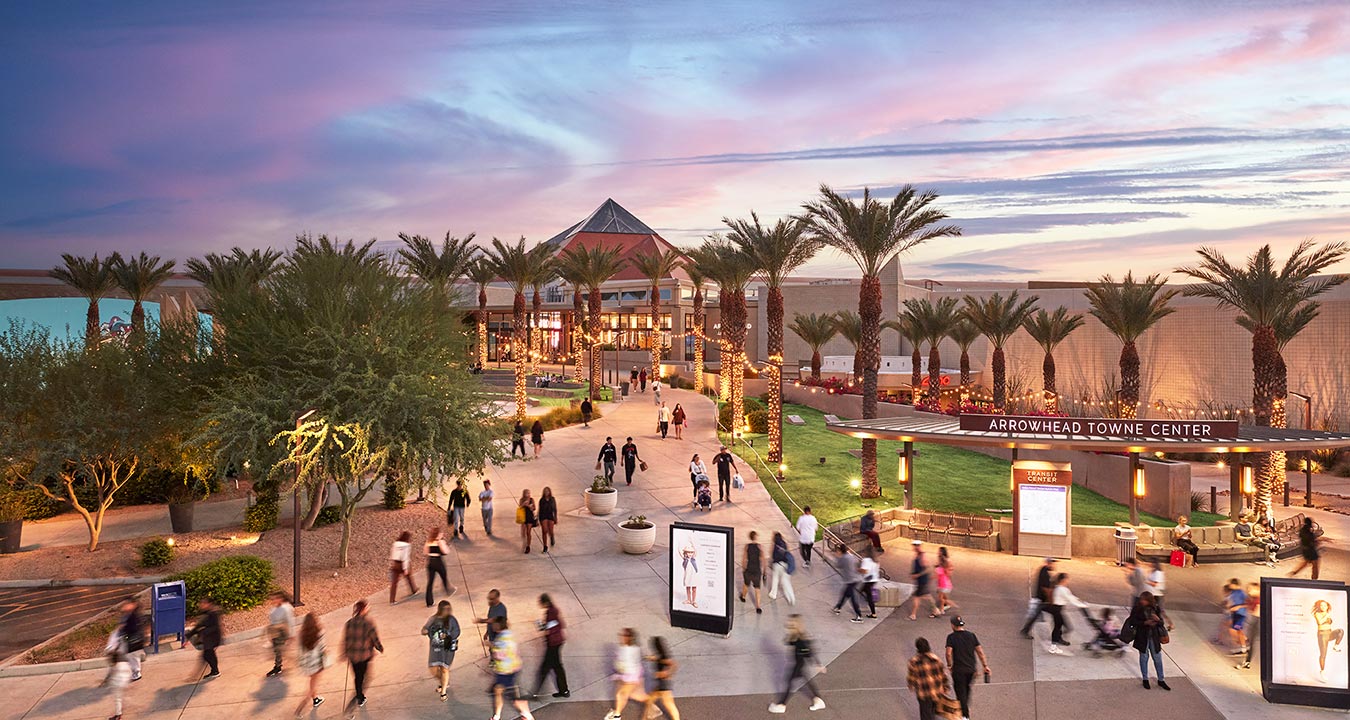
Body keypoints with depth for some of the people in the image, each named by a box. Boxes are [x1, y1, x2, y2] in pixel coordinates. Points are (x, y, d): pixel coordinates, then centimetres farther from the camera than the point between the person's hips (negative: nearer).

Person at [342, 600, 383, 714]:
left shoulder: (349, 622, -5)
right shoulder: (368, 623, -18)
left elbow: (345, 639, 1)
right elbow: (375, 638, -11)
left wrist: (344, 653, 13)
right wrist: (380, 648, 7)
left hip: (352, 655, 5)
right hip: (365, 654, -5)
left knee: (357, 677, 21)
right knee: (362, 676, 7)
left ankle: (361, 699, 38)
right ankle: (356, 698, -10)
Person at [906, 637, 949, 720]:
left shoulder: (914, 662, -15)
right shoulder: (936, 659, -8)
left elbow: (911, 678, -6)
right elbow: (943, 676, -1)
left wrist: (911, 685, 16)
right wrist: (944, 687, 14)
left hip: (924, 694, -3)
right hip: (937, 692, 3)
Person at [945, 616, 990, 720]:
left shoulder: (951, 637, -10)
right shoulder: (971, 635, 1)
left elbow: (949, 653, -18)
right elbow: (980, 651, -1)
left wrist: (949, 665, -2)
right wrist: (985, 666, 4)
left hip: (958, 669, -4)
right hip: (971, 668, 4)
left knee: (960, 692, 7)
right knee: (966, 690, 24)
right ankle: (965, 708, 39)